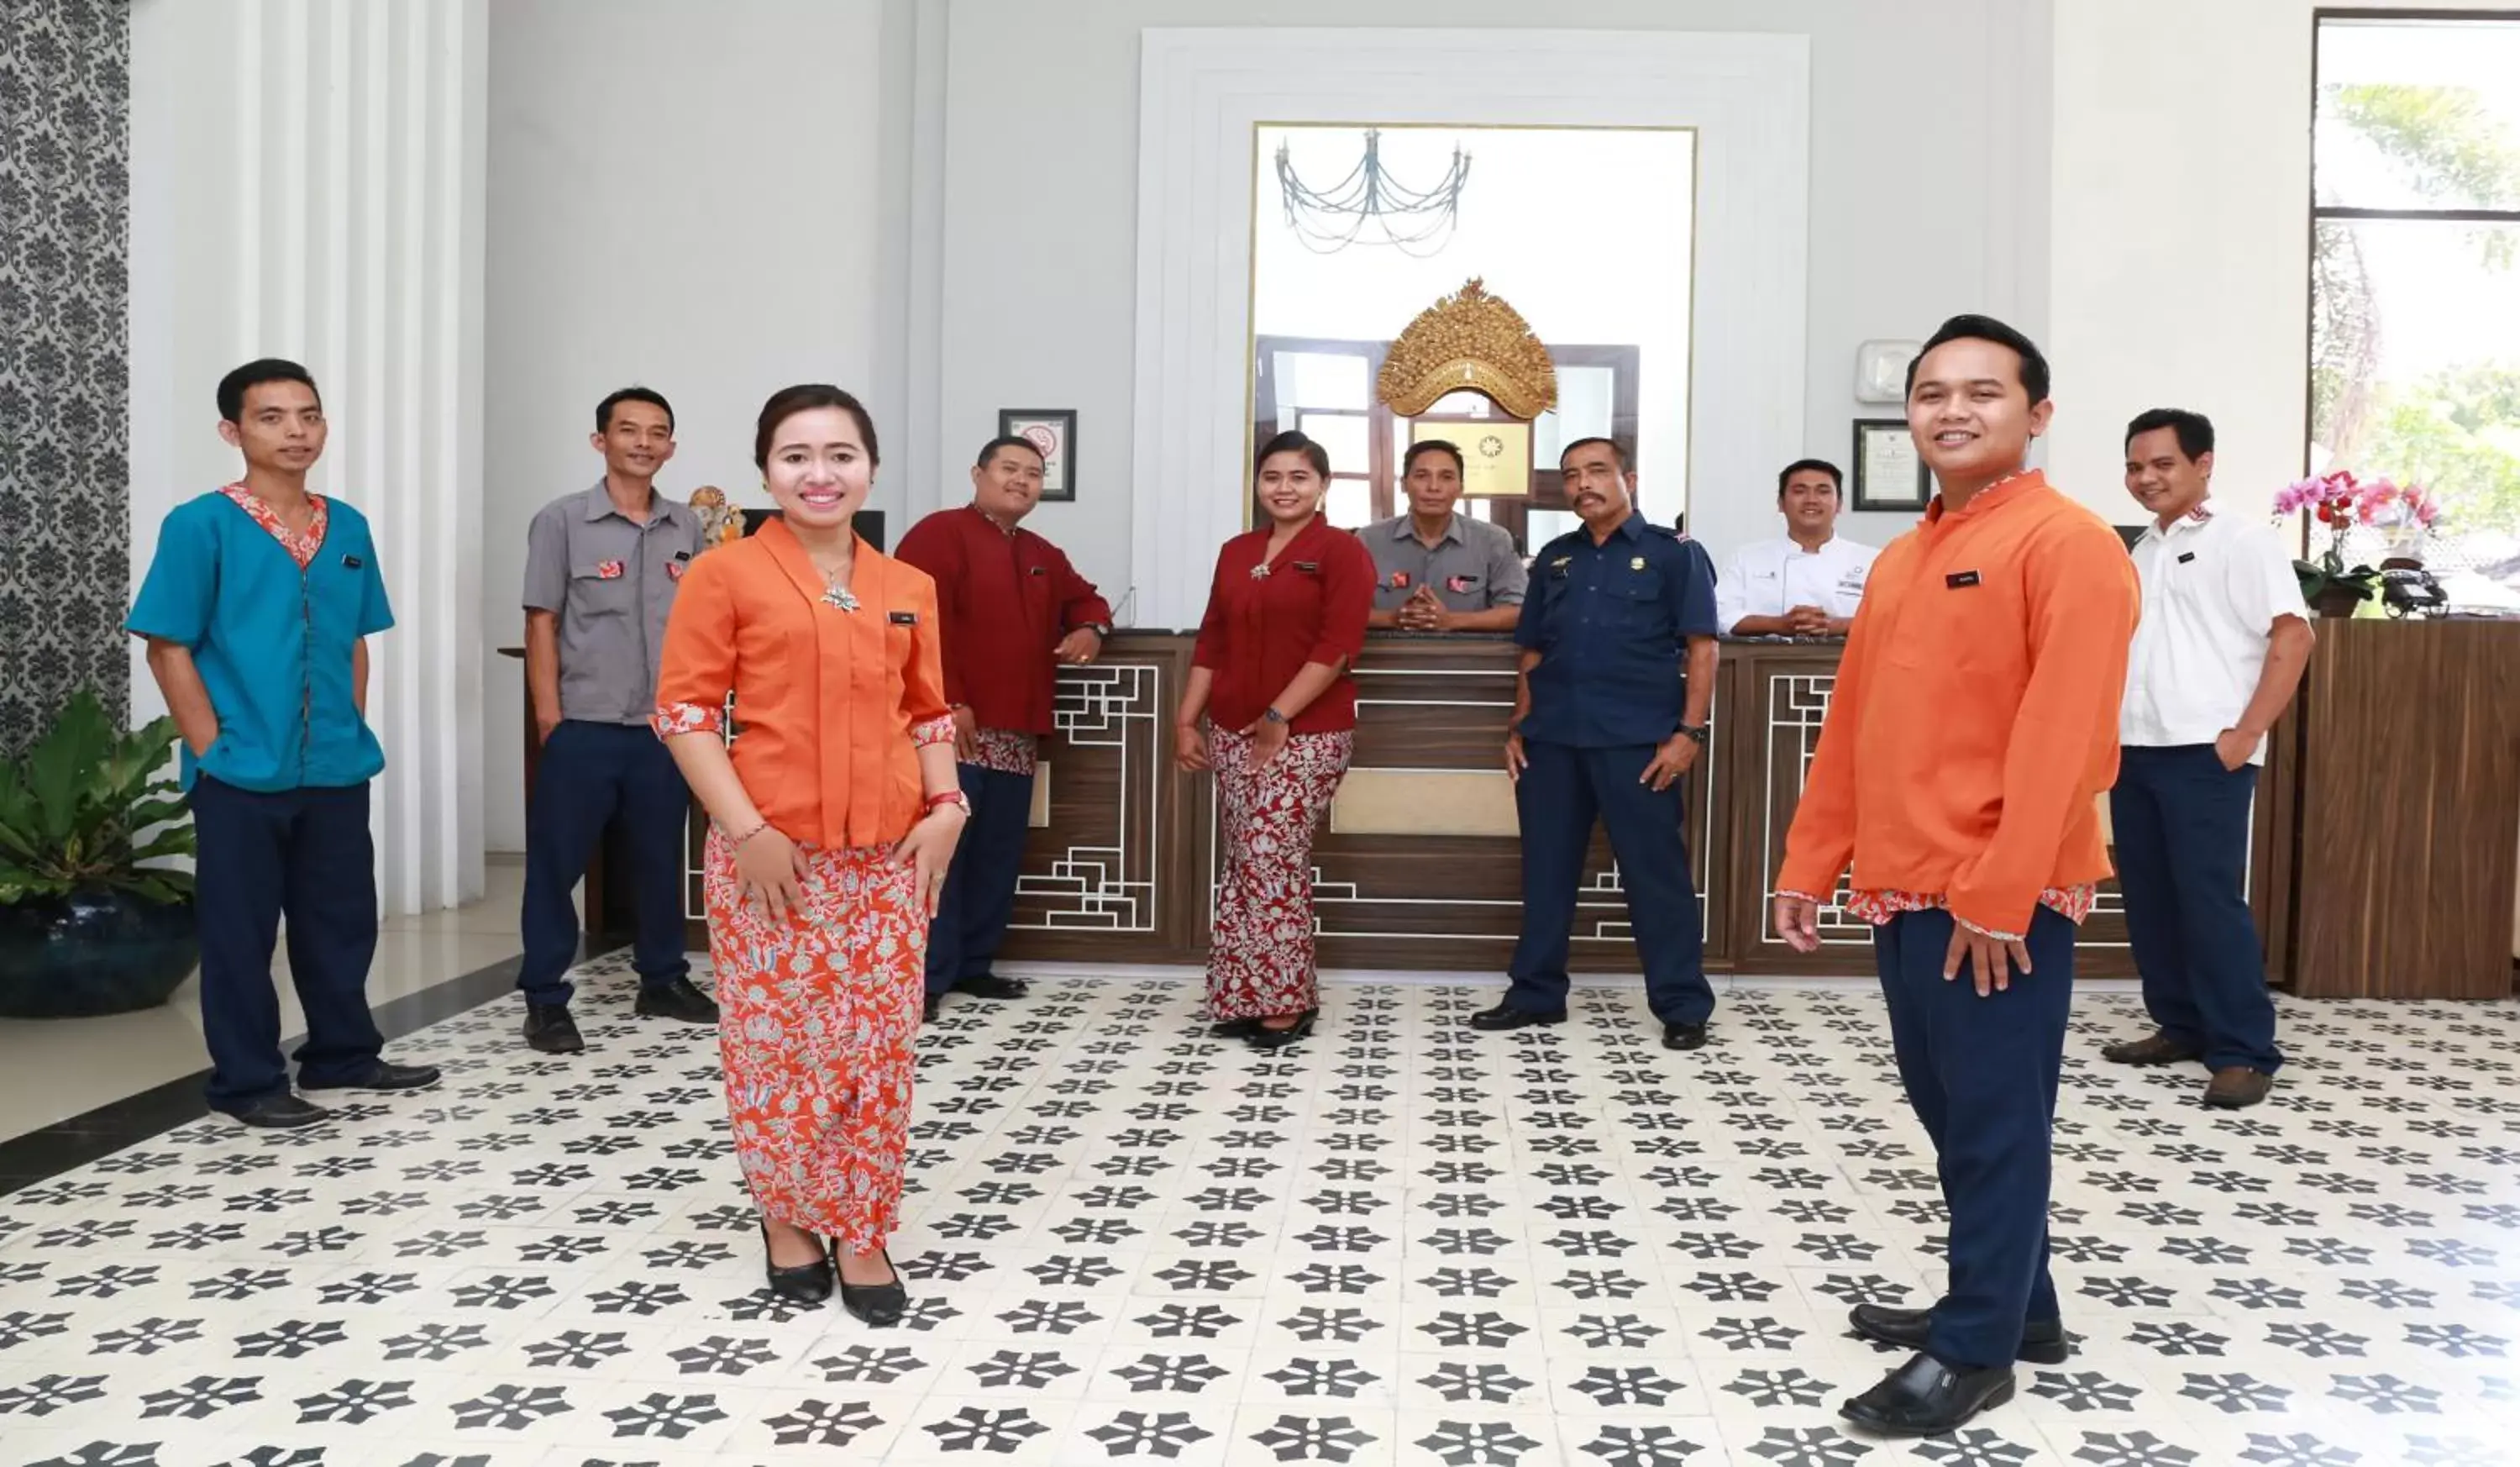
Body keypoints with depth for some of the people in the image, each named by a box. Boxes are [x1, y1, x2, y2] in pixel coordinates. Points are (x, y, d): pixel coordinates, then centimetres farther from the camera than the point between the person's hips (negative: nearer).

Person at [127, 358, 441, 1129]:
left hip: (338, 771, 5)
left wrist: (352, 731, 8)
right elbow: (170, 648, -8)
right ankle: (246, 1081, 18)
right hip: (241, 775, -5)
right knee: (240, 929, 6)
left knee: (342, 917, 15)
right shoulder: (200, 525, -8)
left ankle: (343, 1054, 30)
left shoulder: (348, 528, 7)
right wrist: (213, 752, -11)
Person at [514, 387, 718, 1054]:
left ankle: (663, 980, 28)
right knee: (556, 864, 3)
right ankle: (545, 1000, 13)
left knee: (662, 859, 14)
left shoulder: (688, 527, 7)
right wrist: (549, 717, -9)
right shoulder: (562, 521, -3)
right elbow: (542, 624, -3)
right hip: (583, 727, -3)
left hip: (665, 727, 4)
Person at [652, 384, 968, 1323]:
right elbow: (683, 712, -7)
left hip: (890, 853, 4)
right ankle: (787, 1220, 28)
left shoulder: (908, 588, 9)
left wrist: (945, 806, 0)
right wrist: (746, 830, -14)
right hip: (773, 852, -3)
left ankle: (861, 1234, 23)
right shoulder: (725, 574, -4)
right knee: (779, 1044, 7)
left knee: (880, 1046, 7)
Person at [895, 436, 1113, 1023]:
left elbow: (1084, 598, 35)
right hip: (951, 725, -8)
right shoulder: (938, 534, -4)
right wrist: (948, 702, -21)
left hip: (1015, 732, 8)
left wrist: (1090, 629, 9)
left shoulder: (1042, 556, 21)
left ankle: (972, 965, 20)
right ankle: (926, 977, -3)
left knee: (998, 855, 10)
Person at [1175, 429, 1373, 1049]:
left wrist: (1279, 716, -17)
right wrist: (1187, 720, 7)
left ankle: (1286, 1001, 4)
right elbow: (1211, 643, 14)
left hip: (1306, 736, -6)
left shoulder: (1342, 551, -5)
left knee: (1271, 860, -9)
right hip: (1233, 731, 6)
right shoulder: (1236, 552, 14)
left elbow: (1336, 648, -14)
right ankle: (1246, 998, 17)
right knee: (1244, 864, 8)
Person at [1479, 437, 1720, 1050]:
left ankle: (1683, 1005, 9)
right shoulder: (1553, 558, 15)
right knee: (1545, 868, 9)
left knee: (1655, 871, 0)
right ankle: (1536, 993, 20)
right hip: (1551, 739, 5)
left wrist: (1688, 732, -11)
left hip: (1637, 740, -4)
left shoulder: (1674, 552, 2)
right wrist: (1518, 727, 10)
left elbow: (1701, 648, -3)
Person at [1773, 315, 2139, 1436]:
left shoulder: (2067, 543, -10)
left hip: (1999, 902, -8)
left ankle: (1974, 1352, 16)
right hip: (1900, 891, 8)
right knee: (1947, 1111, 17)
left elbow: (2062, 735, -18)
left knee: (1995, 1122, 3)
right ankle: (2013, 1307, 33)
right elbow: (1851, 723, 16)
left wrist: (1999, 892, -21)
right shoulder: (1899, 559, 15)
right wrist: (1811, 865, 14)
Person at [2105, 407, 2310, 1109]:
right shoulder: (2137, 552, 17)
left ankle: (2245, 1052, 0)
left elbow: (2293, 636, -10)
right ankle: (2180, 1027, 21)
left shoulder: (2242, 541, -4)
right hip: (2133, 752, 7)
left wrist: (2246, 733, -15)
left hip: (2204, 754, -7)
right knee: (2149, 899, 10)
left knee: (2211, 899, -8)